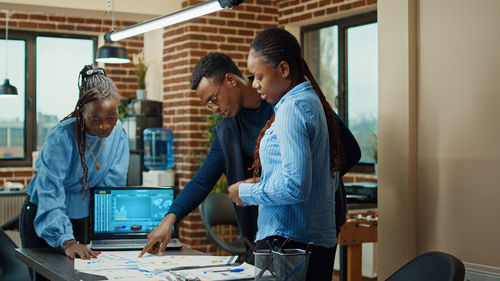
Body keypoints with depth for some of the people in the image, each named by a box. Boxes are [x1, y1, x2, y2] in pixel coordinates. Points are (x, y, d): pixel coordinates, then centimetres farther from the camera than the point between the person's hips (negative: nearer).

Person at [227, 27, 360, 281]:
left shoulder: (292, 108, -15)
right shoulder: (314, 102, 15)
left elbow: (295, 187, -23)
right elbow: (332, 181, 21)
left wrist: (246, 193, -8)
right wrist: (265, 184, 18)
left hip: (288, 241, -10)